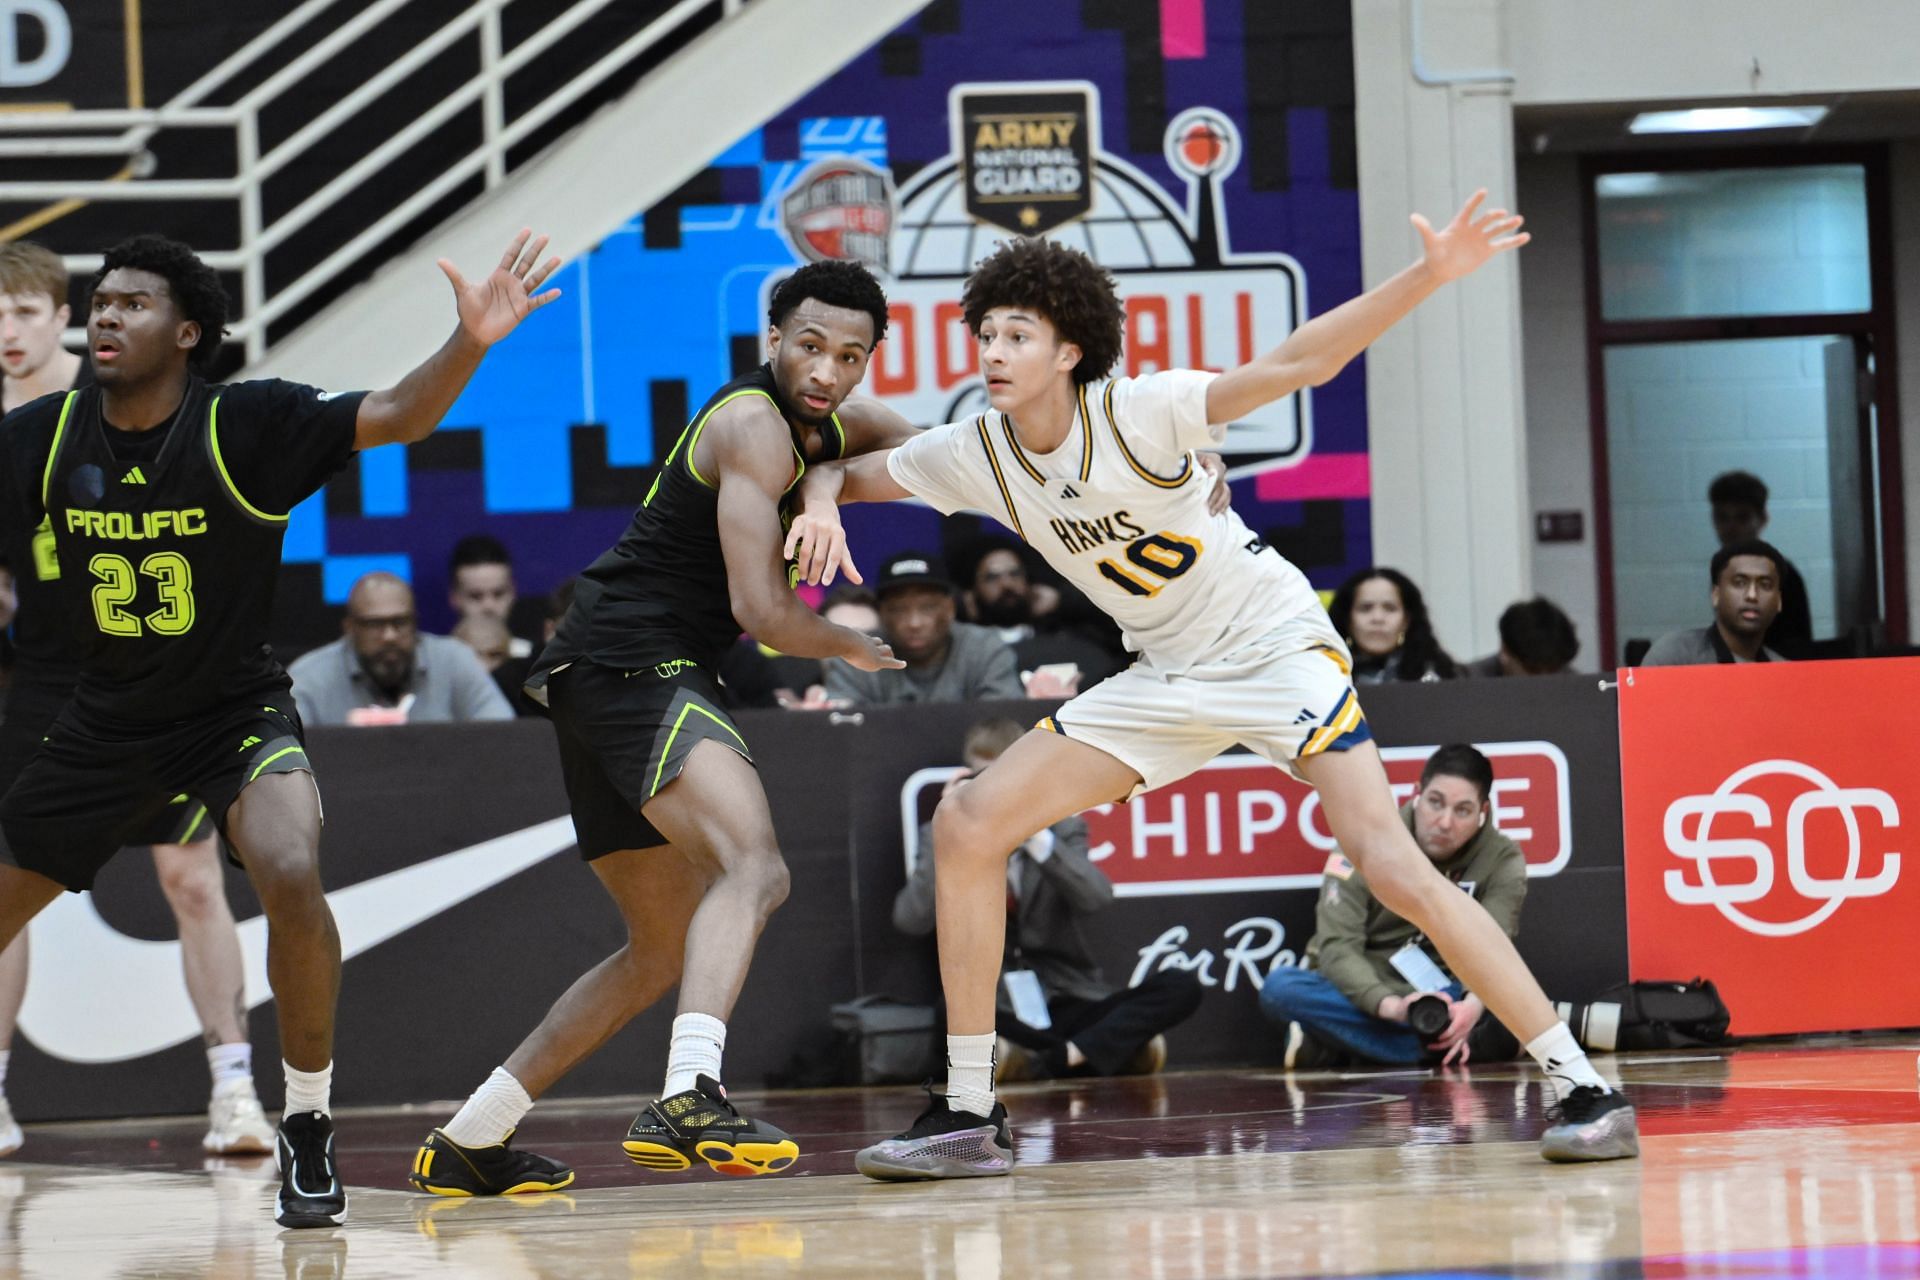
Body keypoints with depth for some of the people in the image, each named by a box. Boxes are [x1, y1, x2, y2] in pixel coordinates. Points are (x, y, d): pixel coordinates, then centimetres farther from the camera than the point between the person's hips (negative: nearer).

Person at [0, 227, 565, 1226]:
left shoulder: (248, 425, -17)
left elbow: (392, 419, -24)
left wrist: (469, 344, -42)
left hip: (236, 710, -4)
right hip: (108, 722, 4)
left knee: (292, 878, -30)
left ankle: (308, 1128, -12)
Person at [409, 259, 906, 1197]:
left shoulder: (826, 427, 15)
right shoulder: (755, 426, -12)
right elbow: (763, 611, -19)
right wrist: (853, 649, 2)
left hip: (607, 680, 11)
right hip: (635, 666, -11)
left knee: (666, 950, 18)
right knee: (754, 868, -30)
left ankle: (467, 1142, 23)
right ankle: (688, 1101, -50)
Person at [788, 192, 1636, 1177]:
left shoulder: (1139, 411, -21)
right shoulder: (975, 454, -5)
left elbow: (1299, 364, -30)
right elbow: (844, 472, 10)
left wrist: (1429, 275, -41)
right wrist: (821, 505, -15)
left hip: (1275, 645, -6)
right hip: (1165, 678, 6)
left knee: (1391, 866, -22)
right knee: (968, 824, -6)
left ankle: (1581, 1087, -16)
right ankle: (969, 1115, 1)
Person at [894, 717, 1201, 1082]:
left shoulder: (1061, 831, 12)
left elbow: (1097, 899, -8)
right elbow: (911, 921, -8)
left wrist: (1035, 834, -15)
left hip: (1068, 1004, 3)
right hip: (996, 1013, -2)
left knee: (1181, 987, -20)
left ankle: (1066, 1055, -28)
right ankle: (1113, 1048, -27)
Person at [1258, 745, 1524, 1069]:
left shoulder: (1502, 860, -5)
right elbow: (1337, 946, -19)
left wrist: (1473, 1004, -42)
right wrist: (1390, 1005, -39)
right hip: (1364, 999, 0)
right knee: (1280, 987, -32)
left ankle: (1337, 1045, -24)